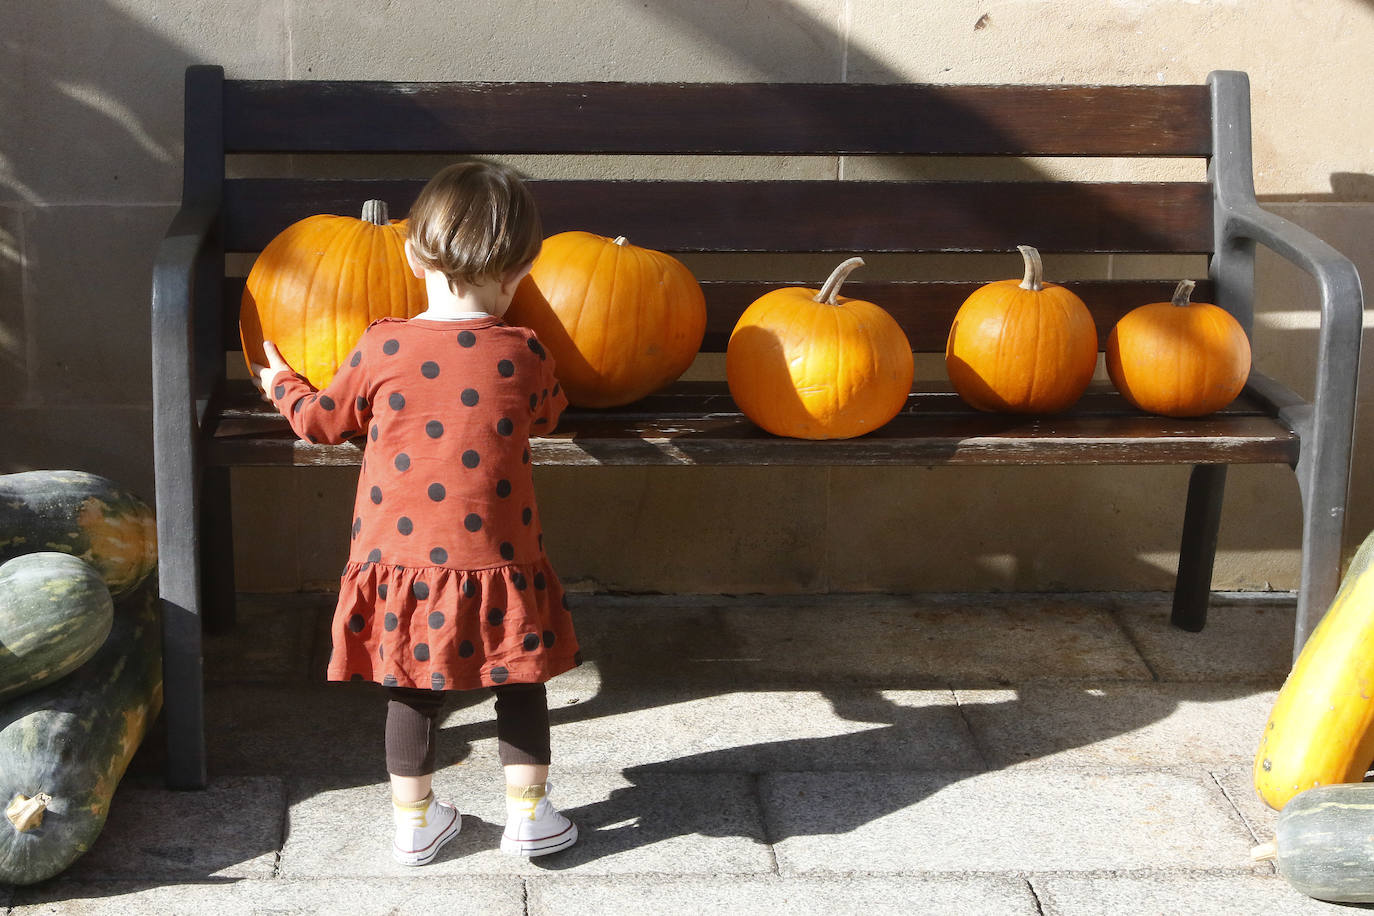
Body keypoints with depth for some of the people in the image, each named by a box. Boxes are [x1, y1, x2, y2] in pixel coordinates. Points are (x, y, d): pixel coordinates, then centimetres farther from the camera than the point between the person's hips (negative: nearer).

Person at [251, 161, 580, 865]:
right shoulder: (523, 356, -8)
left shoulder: (382, 349, -8)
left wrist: (281, 385, 28)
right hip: (496, 562, -1)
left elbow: (322, 420, 7)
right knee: (520, 686, 16)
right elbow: (546, 415, 14)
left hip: (400, 561, 1)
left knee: (412, 690, 16)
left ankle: (414, 822, 26)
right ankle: (527, 814, 22)